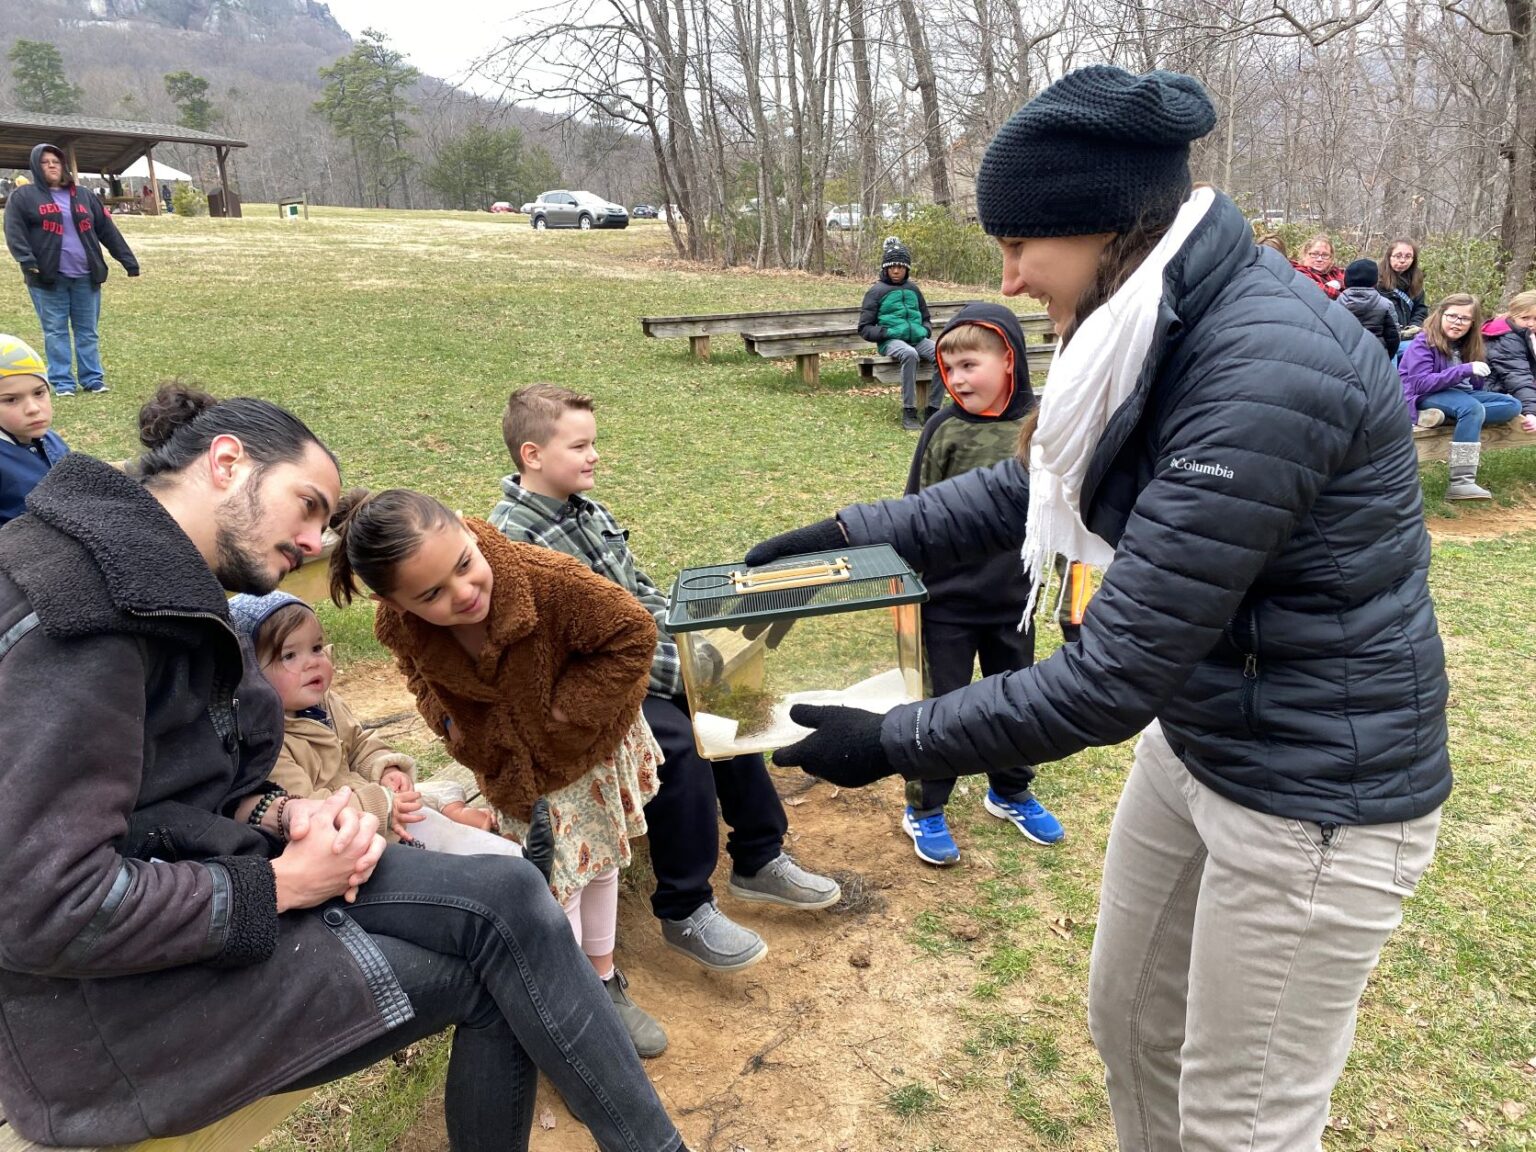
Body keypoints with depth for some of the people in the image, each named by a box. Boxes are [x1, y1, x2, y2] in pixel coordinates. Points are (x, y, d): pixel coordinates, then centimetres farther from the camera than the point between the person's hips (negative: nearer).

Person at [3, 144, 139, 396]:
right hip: (48, 277, -2)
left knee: (88, 330, 5)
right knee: (55, 331, 0)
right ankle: (62, 382, 3)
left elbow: (107, 230, 13)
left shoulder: (84, 195, 15)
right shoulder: (24, 196, 4)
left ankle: (93, 378, 11)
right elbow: (14, 231, -4)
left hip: (86, 276, 3)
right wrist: (26, 259, -21)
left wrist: (128, 260, 8)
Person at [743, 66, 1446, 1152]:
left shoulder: (1268, 372, -30)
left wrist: (896, 744, -18)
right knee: (1129, 1021, 24)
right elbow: (1034, 483, 11)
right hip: (1195, 738, 8)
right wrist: (857, 531, 5)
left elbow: (1112, 677, -28)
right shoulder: (1169, 323, -2)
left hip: (1316, 797, -8)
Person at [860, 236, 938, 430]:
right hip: (891, 341, -4)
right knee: (910, 354, -40)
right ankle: (909, 413, -32)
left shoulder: (913, 289, 20)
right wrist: (886, 332, -12)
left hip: (918, 338, 4)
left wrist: (926, 330, 7)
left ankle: (931, 410, -20)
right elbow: (864, 328, 4)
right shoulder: (876, 291, 7)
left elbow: (926, 318, 31)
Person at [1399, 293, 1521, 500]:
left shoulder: (1467, 345, 12)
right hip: (1426, 397, -8)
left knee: (1512, 405, -9)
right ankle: (1460, 483, -42)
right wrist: (1464, 370, -26)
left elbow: (1476, 387, 15)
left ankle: (1443, 416, -26)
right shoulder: (1423, 342, -9)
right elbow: (1420, 384, -22)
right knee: (1472, 408, -35)